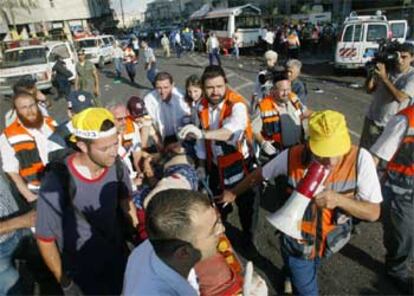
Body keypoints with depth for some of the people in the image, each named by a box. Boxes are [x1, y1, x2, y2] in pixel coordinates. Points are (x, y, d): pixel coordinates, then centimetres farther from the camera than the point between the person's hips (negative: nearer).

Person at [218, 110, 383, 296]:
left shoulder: (360, 159, -26)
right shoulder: (292, 157, -26)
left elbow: (373, 212, -19)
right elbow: (260, 174, -7)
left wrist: (338, 199, -37)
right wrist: (234, 193, 5)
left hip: (330, 241, 3)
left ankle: (291, 274, 65)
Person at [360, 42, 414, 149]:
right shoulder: (386, 68, -4)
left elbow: (400, 97, -24)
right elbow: (369, 89, 0)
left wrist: (384, 78, -25)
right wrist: (372, 73, -17)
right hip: (373, 120, 3)